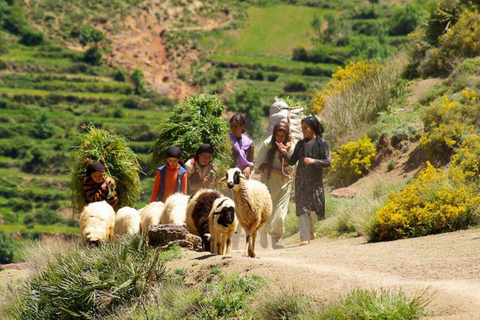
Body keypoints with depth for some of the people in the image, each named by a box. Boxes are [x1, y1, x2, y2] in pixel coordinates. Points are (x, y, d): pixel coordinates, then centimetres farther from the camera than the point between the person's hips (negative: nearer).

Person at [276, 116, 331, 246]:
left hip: (315, 180, -2)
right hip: (301, 180, 2)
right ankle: (305, 238, -7)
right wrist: (284, 153, -7)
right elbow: (292, 161, 10)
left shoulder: (322, 144, 1)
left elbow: (327, 162, -4)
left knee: (314, 208, 1)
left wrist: (314, 161, -19)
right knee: (302, 207, -6)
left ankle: (311, 229, 31)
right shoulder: (300, 144, 11)